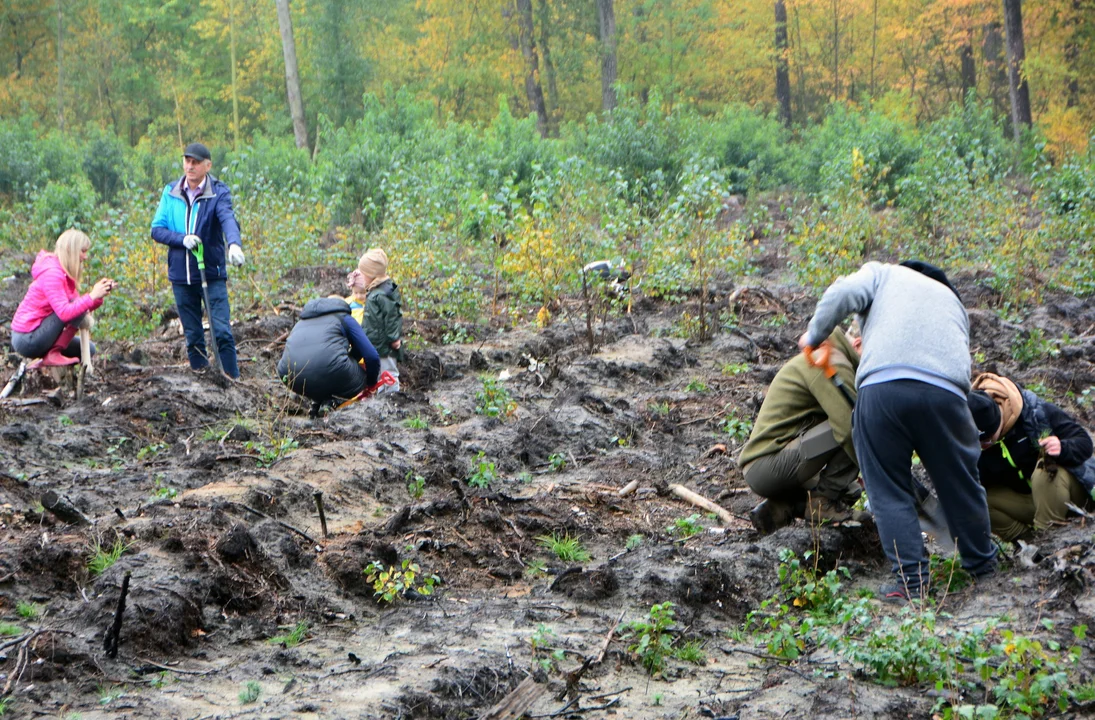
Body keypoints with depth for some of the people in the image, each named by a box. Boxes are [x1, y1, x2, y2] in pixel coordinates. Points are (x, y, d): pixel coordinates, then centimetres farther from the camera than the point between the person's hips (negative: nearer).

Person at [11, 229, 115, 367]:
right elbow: (65, 312, -30)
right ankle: (53, 354, -19)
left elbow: (80, 306, 7)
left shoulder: (64, 273, 11)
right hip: (28, 340, -10)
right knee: (75, 308, -21)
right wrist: (92, 296, -27)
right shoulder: (52, 273, -20)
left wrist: (99, 296, -7)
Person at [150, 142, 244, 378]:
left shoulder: (218, 192, -6)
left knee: (222, 331, -10)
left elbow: (228, 219, -26)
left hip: (212, 273, -3)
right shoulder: (170, 192, 4)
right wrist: (182, 239, -17)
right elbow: (157, 229, 3)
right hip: (181, 276, 3)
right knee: (193, 336, 10)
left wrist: (234, 244, -47)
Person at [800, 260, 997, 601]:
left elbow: (843, 293, 5)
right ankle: (982, 565, 33)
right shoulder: (952, 299, 38)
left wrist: (814, 335, 18)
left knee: (889, 490, 8)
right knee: (959, 481, 19)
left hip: (881, 387, -3)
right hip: (945, 390, 3)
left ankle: (911, 578, 4)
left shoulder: (882, 273, 26)